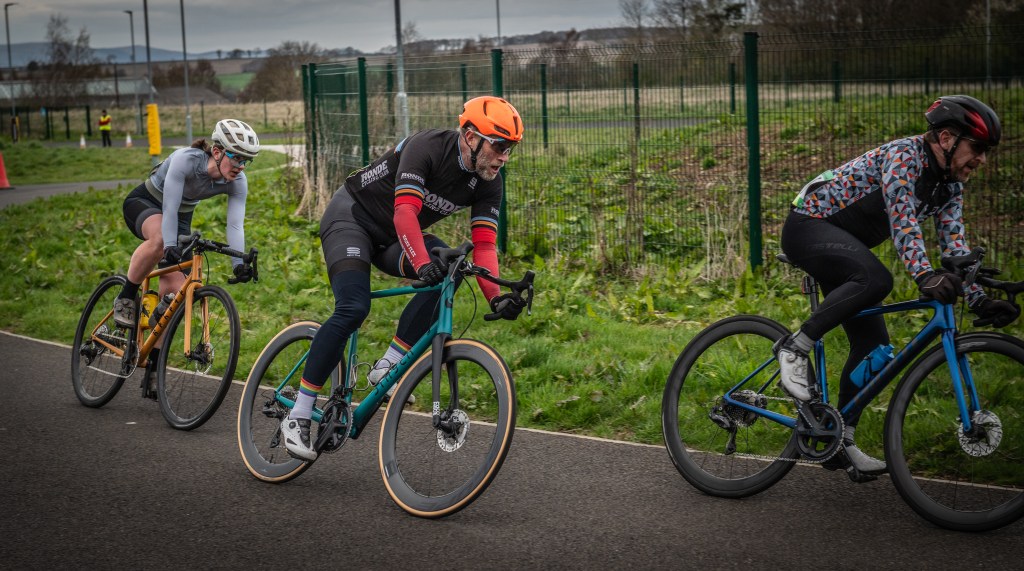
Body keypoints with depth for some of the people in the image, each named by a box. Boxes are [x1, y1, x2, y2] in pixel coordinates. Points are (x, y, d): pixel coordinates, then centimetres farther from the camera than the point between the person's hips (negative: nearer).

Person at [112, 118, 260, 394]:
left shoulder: (237, 182, -19)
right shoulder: (186, 159, -34)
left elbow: (235, 224, -26)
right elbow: (169, 209, -37)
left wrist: (239, 263, -40)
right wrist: (171, 247, -49)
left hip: (181, 217, 5)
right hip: (143, 204, -5)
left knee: (175, 290, -8)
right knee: (160, 239, -41)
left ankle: (153, 366, 4)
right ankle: (126, 297, -18)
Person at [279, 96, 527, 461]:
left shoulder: (487, 183, -9)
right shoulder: (426, 147, -28)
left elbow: (484, 245, -14)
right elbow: (404, 212, -39)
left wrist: (495, 297, -30)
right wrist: (422, 264, -54)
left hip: (392, 240, 6)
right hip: (351, 217, -6)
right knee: (353, 309, -26)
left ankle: (388, 365, -16)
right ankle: (298, 415, -17)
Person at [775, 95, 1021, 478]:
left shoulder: (949, 187, 6)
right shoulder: (905, 155, -21)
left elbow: (954, 246, 1)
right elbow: (901, 217, -34)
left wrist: (978, 300, -12)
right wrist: (924, 275, -47)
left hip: (842, 246, 9)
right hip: (808, 227, -9)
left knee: (873, 344, 0)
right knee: (875, 280, -36)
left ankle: (841, 439, 7)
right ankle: (794, 348, -23)